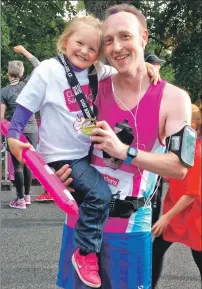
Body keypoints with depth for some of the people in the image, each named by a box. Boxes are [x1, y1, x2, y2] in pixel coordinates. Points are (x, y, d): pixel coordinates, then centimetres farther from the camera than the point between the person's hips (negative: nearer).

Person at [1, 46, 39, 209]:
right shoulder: (28, 84, 2)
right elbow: (38, 65, 16)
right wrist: (23, 51, 23)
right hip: (32, 130, 3)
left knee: (18, 166, 2)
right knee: (28, 164, 13)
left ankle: (20, 200, 5)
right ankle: (27, 196, 22)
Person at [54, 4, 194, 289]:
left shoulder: (174, 99, -9)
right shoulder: (94, 90, 0)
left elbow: (180, 167, -15)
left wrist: (124, 151, -25)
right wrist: (61, 168, -8)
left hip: (129, 225, -3)